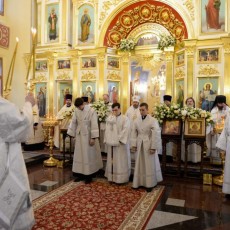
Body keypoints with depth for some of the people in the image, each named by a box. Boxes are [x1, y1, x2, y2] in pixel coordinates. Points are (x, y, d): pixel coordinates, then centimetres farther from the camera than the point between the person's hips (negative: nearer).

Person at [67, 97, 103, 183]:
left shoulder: (91, 111, -14)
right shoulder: (76, 111, 2)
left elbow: (94, 125, -16)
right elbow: (73, 122, 7)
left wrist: (93, 138, -19)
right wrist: (72, 134, 6)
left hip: (88, 136, -5)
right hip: (79, 135, 5)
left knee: (88, 155, 3)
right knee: (79, 155, 10)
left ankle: (89, 176, 14)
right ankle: (81, 174, 22)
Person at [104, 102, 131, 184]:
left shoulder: (125, 118, -5)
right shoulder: (110, 118, 8)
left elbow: (125, 131, -13)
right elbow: (107, 130, 3)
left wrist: (120, 140, -18)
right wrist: (107, 140, -6)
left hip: (121, 143, -4)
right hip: (111, 143, 4)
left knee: (121, 161, 2)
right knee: (112, 160, 11)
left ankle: (121, 178, 11)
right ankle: (112, 177, 22)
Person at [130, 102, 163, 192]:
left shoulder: (153, 120, -12)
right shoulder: (137, 120, 3)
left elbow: (156, 134, -15)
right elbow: (133, 133, 5)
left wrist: (153, 147, -17)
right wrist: (133, 144, -1)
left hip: (149, 145, -4)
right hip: (139, 145, 4)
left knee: (149, 165, 7)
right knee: (140, 164, 12)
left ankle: (150, 184, 19)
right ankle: (139, 182, 24)